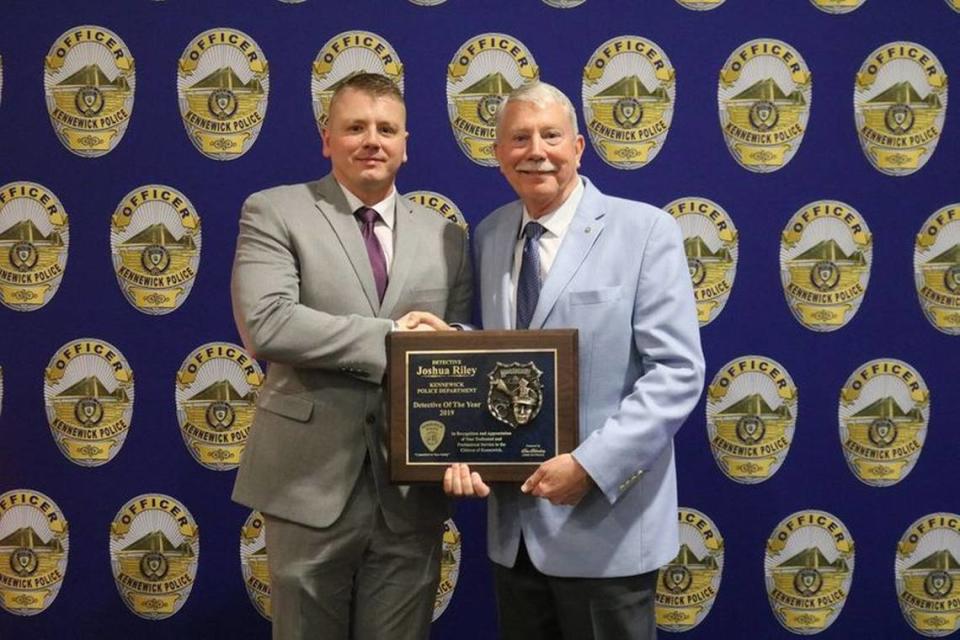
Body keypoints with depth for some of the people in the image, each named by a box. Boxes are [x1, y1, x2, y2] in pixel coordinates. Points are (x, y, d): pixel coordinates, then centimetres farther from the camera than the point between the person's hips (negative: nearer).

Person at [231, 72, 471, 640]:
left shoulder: (446, 237, 9)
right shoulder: (274, 213, -1)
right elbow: (264, 323, -16)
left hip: (411, 493, 3)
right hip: (310, 484, -2)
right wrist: (390, 336, -16)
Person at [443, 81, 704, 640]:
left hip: (605, 526, -5)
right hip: (513, 524, 5)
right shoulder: (488, 236, 8)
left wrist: (591, 465, -20)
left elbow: (677, 372, -13)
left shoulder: (645, 231, -7)